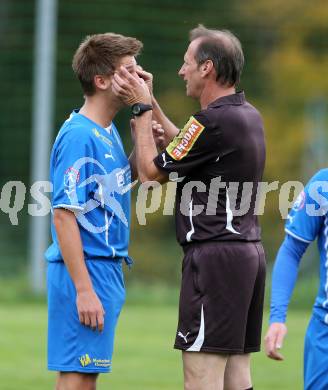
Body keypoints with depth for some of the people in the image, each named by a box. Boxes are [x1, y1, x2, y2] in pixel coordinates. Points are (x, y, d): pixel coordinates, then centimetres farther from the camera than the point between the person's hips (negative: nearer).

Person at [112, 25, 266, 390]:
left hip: (214, 254, -10)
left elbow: (151, 172, -7)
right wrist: (151, 104, 28)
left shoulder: (213, 120, -16)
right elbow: (190, 150, 29)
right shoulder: (248, 115, 14)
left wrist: (141, 109, 3)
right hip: (250, 253, 10)